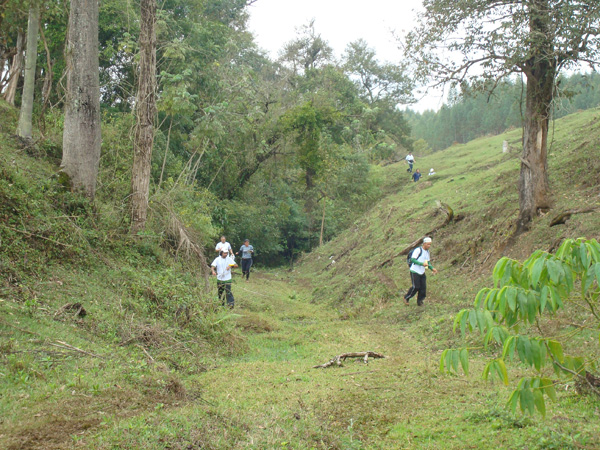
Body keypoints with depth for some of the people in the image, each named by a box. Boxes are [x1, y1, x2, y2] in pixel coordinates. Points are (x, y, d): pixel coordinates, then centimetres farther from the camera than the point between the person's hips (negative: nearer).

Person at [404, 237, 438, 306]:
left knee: (423, 287, 1)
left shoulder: (427, 251, 11)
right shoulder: (418, 250, -15)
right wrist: (422, 264, -30)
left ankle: (419, 301, 16)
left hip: (422, 272, 7)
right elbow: (412, 259, -21)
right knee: (415, 287, -9)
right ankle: (406, 298, 12)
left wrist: (432, 269, 2)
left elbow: (428, 262, 20)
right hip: (415, 272, -7)